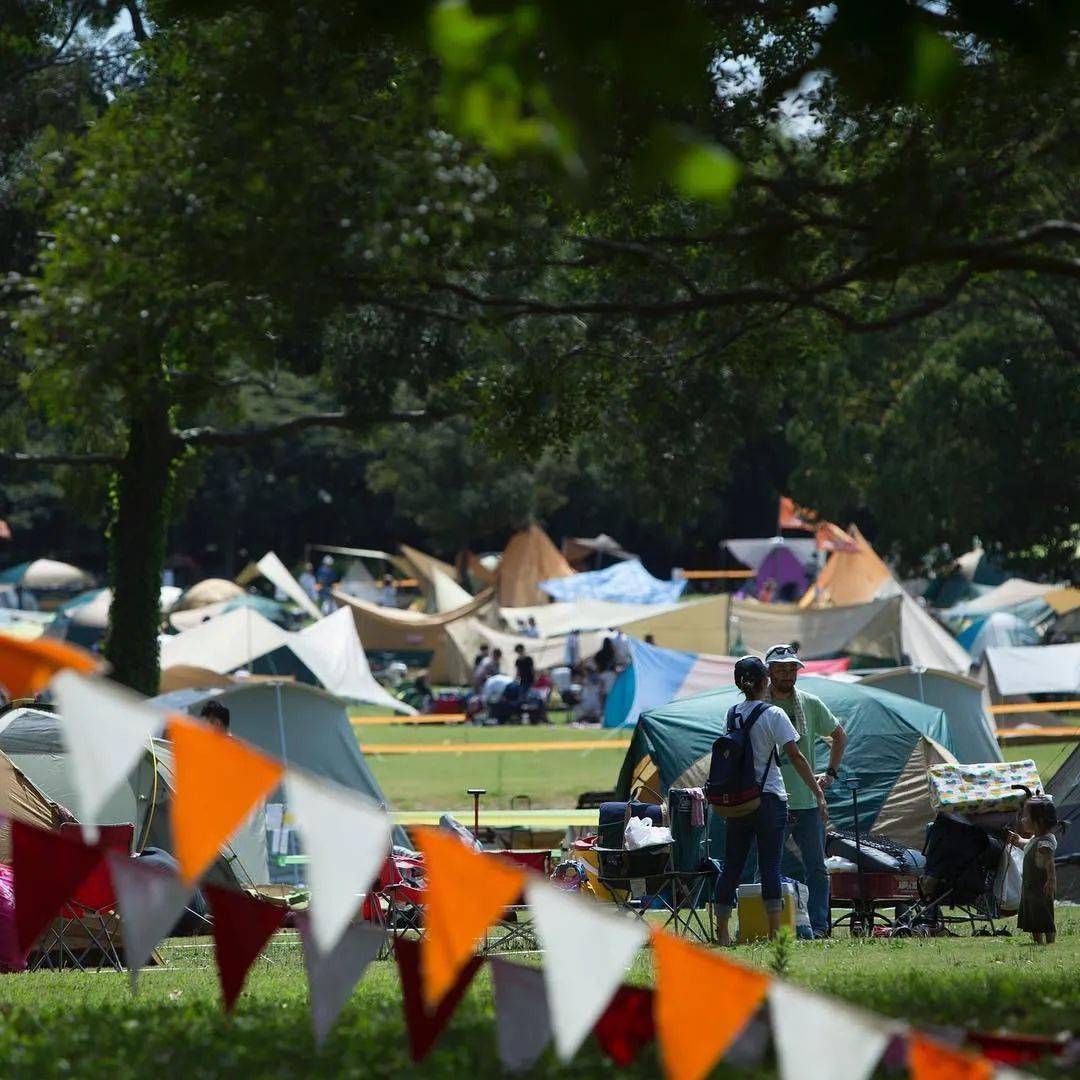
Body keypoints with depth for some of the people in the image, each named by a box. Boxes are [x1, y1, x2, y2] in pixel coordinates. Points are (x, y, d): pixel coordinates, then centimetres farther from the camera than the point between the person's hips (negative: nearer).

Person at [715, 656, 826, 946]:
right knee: (770, 865, -3)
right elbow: (795, 756, -12)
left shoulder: (733, 714, 6)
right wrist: (818, 792, -8)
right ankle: (774, 933, -6)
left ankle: (723, 933, 8)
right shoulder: (774, 715, -9)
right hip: (769, 799, -4)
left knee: (731, 866, 8)